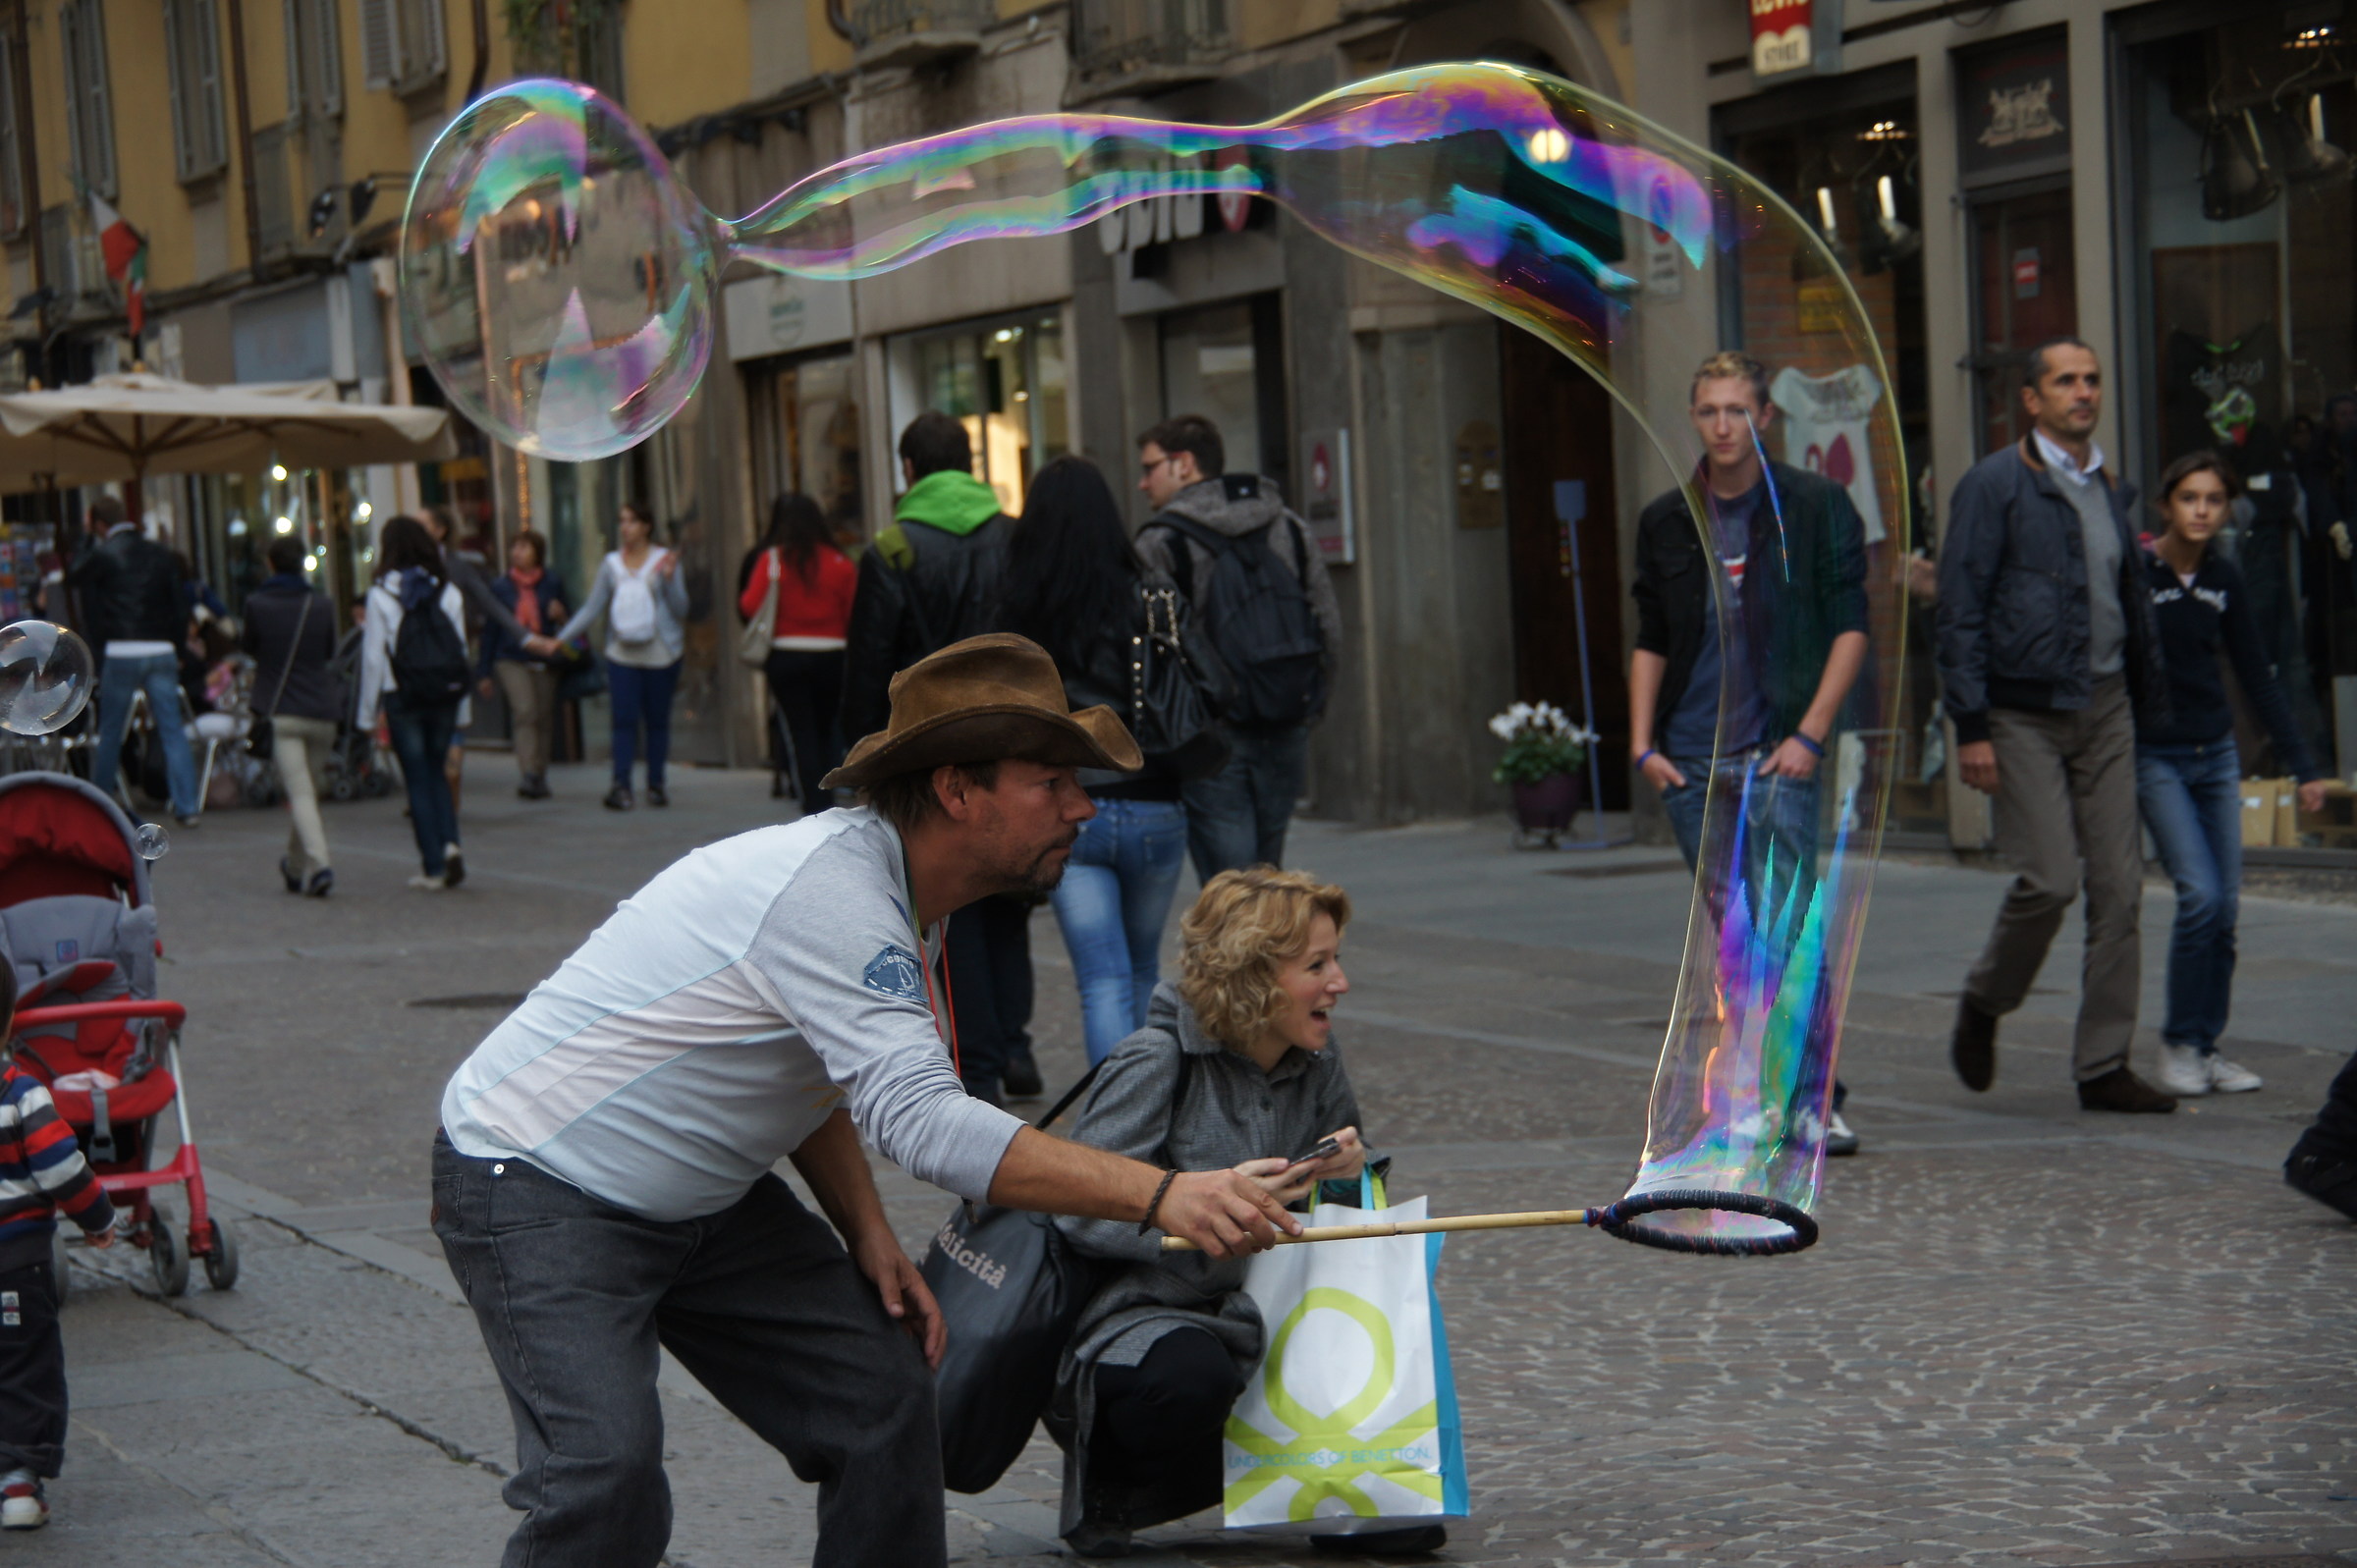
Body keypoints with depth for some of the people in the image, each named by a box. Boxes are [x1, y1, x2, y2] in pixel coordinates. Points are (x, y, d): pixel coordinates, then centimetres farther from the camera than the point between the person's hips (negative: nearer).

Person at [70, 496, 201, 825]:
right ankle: (186, 806, -4)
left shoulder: (103, 554, -5)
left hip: (120, 652, -3)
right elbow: (180, 604, 8)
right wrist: (177, 646, 15)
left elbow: (73, 576, 12)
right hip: (162, 651, 3)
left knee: (109, 732, 9)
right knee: (172, 730, 2)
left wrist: (92, 541, 16)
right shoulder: (161, 555, 8)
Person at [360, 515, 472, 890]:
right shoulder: (449, 592, 2)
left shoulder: (382, 595, -6)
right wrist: (461, 710, 10)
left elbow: (373, 657, -5)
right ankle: (450, 843, -3)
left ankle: (432, 867, 3)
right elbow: (462, 650, 4)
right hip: (446, 695, 3)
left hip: (402, 700, -3)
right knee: (436, 773, 18)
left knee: (418, 779, 5)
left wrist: (368, 713, 2)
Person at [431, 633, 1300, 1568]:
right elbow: (922, 1120, -39)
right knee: (607, 1467, -25)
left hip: (696, 1202, 10)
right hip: (537, 1184, -10)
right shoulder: (832, 887, -29)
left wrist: (866, 1232, 2)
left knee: (879, 1392, 4)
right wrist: (1160, 1196, -43)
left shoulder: (883, 892, 2)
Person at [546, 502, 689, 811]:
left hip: (660, 655, -2)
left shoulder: (664, 560, -1)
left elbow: (680, 609, -5)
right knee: (624, 719, -8)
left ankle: (656, 783, 14)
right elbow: (592, 608, 9)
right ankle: (621, 786, -12)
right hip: (622, 655, 2)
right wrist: (558, 640, 3)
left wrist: (670, 579, -22)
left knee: (657, 720, 3)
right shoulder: (611, 563, 7)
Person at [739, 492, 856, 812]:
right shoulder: (841, 563, -1)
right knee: (827, 730, 14)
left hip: (787, 656, -2)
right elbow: (854, 615, 0)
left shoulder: (771, 560, -8)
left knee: (799, 735, 1)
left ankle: (814, 804, -6)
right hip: (831, 656, 2)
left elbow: (750, 607, -11)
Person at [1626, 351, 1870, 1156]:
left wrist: (1810, 734, -10)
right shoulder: (1666, 521, 11)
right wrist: (1644, 744, 5)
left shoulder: (1817, 507, 0)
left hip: (1777, 752, -4)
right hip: (1690, 757, 4)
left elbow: (1850, 628, -2)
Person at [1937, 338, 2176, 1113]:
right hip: (2025, 713, -6)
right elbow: (1960, 608, -9)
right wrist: (1971, 726, -14)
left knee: (2119, 886, 1)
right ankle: (1983, 1004, 16)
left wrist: (2153, 714, 17)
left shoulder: (2110, 489, 14)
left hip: (2104, 705, 6)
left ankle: (2104, 1065, 7)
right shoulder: (1996, 483, -6)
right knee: (2050, 878, -12)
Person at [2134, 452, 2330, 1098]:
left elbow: (2258, 677, 11)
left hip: (2216, 753, 5)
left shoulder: (2223, 579, 5)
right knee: (2201, 894, -16)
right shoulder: (2133, 573, -10)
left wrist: (2305, 766, 9)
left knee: (2225, 905, 0)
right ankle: (2178, 1043, -3)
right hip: (2154, 758, -5)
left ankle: (2207, 1045, 11)